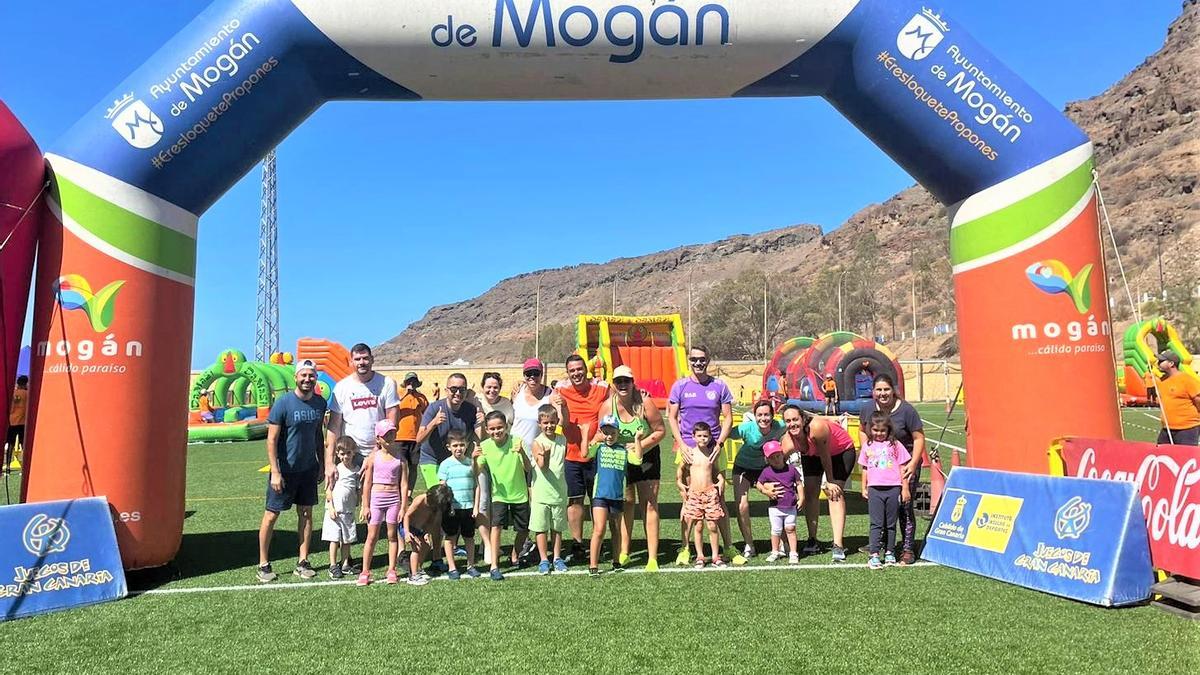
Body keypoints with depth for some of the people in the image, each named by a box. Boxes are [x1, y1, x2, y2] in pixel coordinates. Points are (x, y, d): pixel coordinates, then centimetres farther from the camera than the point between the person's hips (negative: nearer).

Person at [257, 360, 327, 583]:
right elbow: (271, 440, -13)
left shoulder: (320, 403, 3)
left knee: (306, 513, 9)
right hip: (284, 470, -5)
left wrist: (322, 463, 14)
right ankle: (263, 564, 15)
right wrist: (275, 472, -17)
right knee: (272, 515, 3)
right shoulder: (283, 403, -13)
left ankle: (303, 562, 18)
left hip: (308, 468, 5)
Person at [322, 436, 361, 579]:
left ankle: (345, 564, 18)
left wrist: (356, 506, 7)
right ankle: (333, 566, 6)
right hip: (335, 510, -4)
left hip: (349, 510, 4)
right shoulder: (336, 469, -6)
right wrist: (330, 507, -12)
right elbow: (328, 489, -7)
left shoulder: (356, 470, 6)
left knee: (347, 539, 8)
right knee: (334, 538, -1)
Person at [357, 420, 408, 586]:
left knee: (393, 535, 7)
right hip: (376, 497, 0)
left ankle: (391, 570, 16)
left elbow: (404, 485, 0)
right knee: (372, 536, 2)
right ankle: (365, 571, 10)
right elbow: (367, 483, 3)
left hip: (394, 498, 0)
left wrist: (403, 507, -4)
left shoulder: (400, 459, 0)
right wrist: (365, 506, 0)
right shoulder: (373, 457, 1)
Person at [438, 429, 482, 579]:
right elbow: (442, 487, -3)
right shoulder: (446, 464, -3)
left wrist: (476, 506, 2)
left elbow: (476, 485, 7)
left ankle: (471, 565, 23)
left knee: (469, 536, 10)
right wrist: (447, 505, -10)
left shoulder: (471, 462, 4)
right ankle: (452, 568, 17)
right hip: (451, 507, -2)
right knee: (450, 537, 7)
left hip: (468, 506, 2)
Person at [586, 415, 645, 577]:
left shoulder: (624, 450, 5)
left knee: (616, 530, 16)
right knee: (599, 530, -10)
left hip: (617, 496, 3)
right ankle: (593, 565, -3)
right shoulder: (599, 447, 0)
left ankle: (616, 562, 31)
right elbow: (586, 453, -17)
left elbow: (637, 460, -9)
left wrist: (637, 439, -10)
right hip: (600, 495, -3)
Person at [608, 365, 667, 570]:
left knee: (649, 505, -2)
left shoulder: (644, 404, -21)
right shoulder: (608, 406, -15)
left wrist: (641, 446, -22)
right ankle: (624, 553, 21)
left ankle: (652, 558, 2)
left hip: (646, 458, -2)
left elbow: (661, 430, -13)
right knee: (626, 503, 11)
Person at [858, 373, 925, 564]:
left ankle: (908, 549, 6)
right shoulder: (868, 410, -1)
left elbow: (919, 438, -10)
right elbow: (862, 431, 17)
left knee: (904, 507, -5)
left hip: (905, 464, -4)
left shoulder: (906, 410, -14)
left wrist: (913, 464, -18)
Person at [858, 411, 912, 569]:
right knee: (876, 523, -2)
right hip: (874, 489, 1)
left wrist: (905, 489, 0)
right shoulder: (867, 446, 9)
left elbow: (902, 467, 3)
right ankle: (874, 555, -3)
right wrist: (864, 488, 12)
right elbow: (865, 468, 16)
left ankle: (889, 553, 20)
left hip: (893, 489, -1)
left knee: (891, 524, 9)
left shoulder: (895, 445, 2)